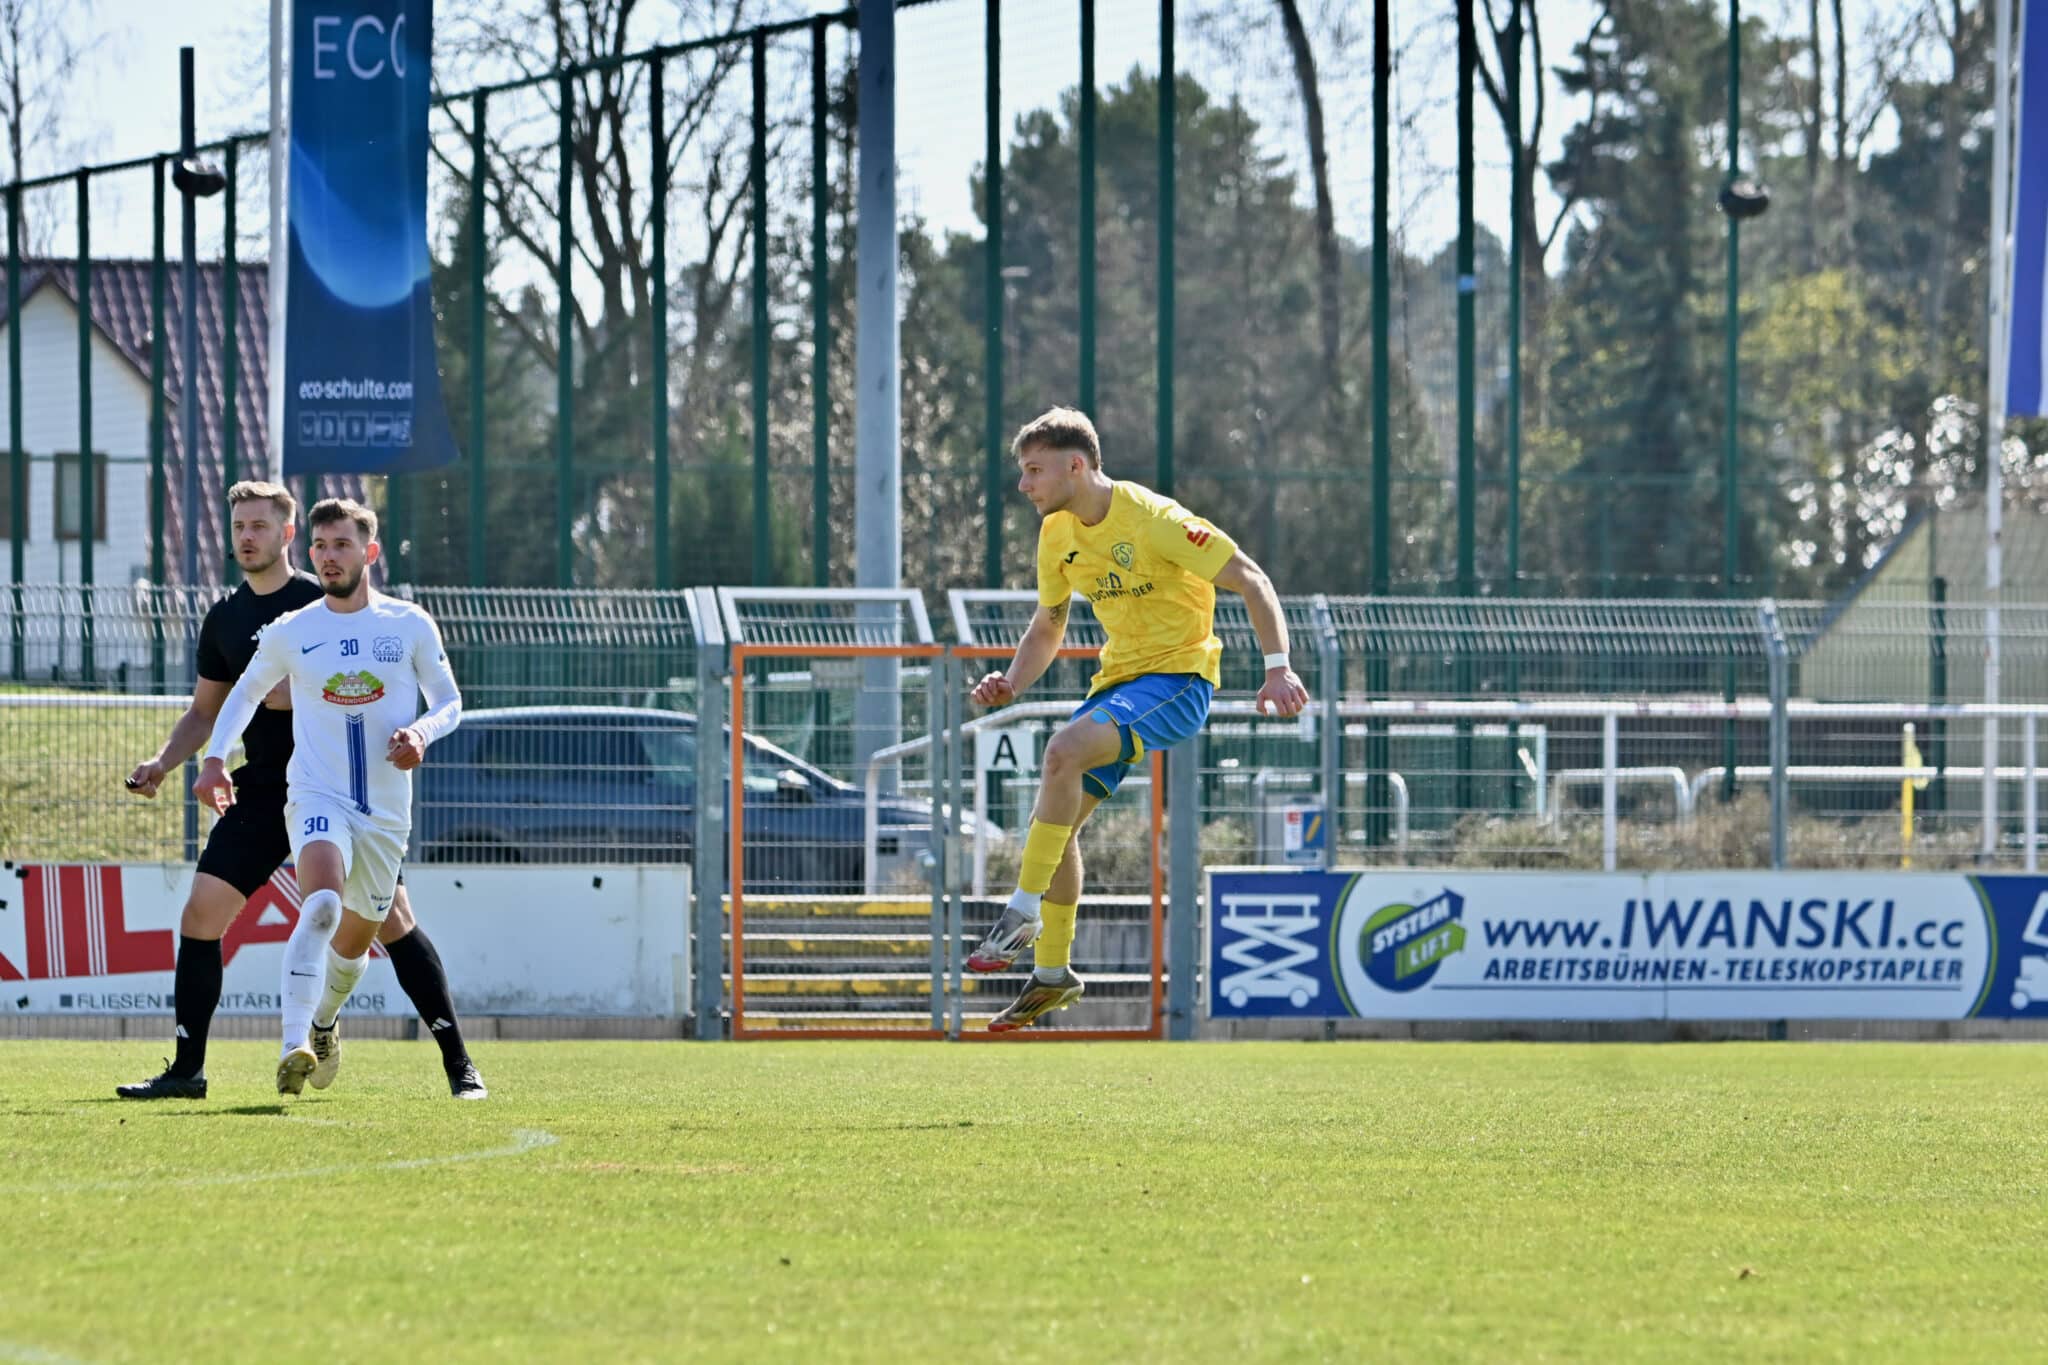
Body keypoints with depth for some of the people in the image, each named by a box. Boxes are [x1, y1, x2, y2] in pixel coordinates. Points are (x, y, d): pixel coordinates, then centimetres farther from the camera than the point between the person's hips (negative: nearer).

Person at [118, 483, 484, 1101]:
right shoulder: (224, 618, 10)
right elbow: (205, 710, 20)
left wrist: (301, 694, -19)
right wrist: (163, 762, 5)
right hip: (262, 790, 5)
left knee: (392, 919, -8)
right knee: (200, 914, -6)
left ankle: (459, 1065, -1)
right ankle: (186, 1070, 2)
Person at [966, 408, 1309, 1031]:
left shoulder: (1152, 519, -17)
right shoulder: (1058, 535, 6)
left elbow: (1249, 579, -15)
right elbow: (1047, 628, 19)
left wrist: (1278, 668, -25)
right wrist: (1011, 683, -1)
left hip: (1178, 680, -8)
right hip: (1118, 679, 8)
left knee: (1063, 751, -31)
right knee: (1057, 821, 4)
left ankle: (1023, 912, -24)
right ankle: (1051, 973, 18)